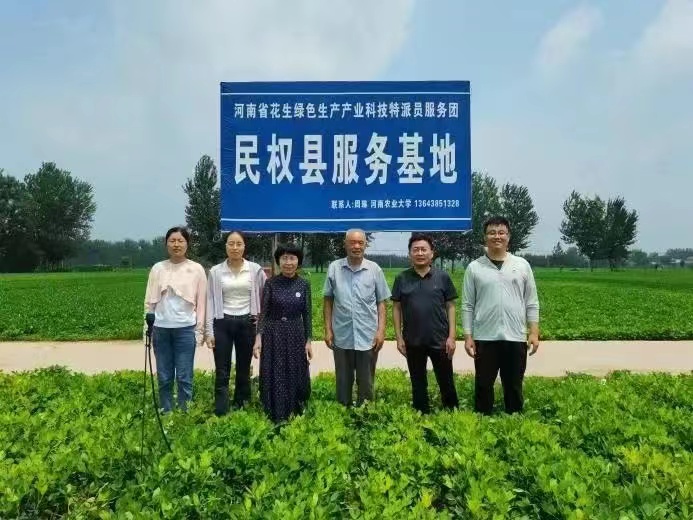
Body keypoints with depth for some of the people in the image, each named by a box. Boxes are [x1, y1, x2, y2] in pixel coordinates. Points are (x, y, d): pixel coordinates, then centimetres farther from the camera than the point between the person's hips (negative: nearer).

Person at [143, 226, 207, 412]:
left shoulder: (197, 269, 1)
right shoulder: (158, 268, 6)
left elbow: (201, 302, 2)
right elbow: (150, 300, 9)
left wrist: (199, 330, -2)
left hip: (185, 329, -2)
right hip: (161, 328, 2)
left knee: (184, 377, 1)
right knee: (164, 377, 9)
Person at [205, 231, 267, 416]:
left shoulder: (255, 269, -1)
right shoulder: (215, 271, 0)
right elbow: (210, 301, 1)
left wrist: (261, 316, 3)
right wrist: (209, 331, -3)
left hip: (246, 323, 0)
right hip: (223, 323, 0)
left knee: (244, 369, 11)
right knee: (222, 372, -1)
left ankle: (241, 409, 25)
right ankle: (220, 413, 6)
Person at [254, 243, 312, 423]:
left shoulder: (304, 284, -1)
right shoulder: (271, 283, -5)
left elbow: (307, 314, 2)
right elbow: (264, 312, -4)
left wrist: (308, 341, 0)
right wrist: (258, 338, -13)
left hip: (296, 335, 1)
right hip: (273, 335, -1)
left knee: (295, 376, 9)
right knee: (274, 377, 5)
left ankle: (295, 417, 28)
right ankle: (275, 418, 21)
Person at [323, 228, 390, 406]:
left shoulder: (375, 269, -2)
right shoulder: (334, 268, -2)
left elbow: (381, 303, 2)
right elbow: (328, 301, 4)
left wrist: (381, 330, -5)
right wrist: (328, 329, 1)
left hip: (368, 337, 0)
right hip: (342, 337, 0)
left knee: (366, 382, 12)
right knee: (343, 381, 14)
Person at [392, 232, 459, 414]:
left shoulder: (443, 277, -2)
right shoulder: (402, 278, 0)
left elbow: (450, 307, 0)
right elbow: (396, 308, 3)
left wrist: (452, 336, -5)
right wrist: (399, 337, -2)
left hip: (440, 340, -1)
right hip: (413, 342, 1)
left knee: (446, 382, 10)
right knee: (418, 384, 13)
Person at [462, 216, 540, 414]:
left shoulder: (522, 265, 5)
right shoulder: (474, 268, 1)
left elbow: (531, 302, 7)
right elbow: (468, 306, 2)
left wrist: (534, 332, 0)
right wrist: (468, 336, -3)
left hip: (515, 337, 1)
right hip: (485, 338, -1)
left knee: (514, 386, 12)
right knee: (483, 385, 9)